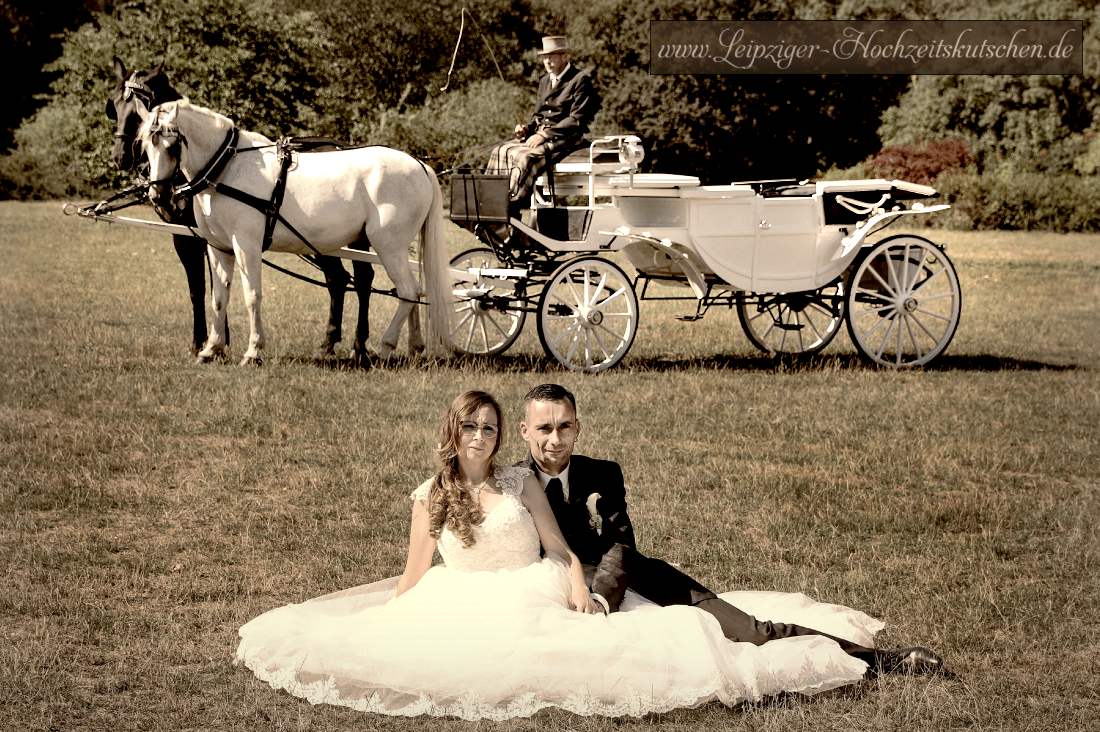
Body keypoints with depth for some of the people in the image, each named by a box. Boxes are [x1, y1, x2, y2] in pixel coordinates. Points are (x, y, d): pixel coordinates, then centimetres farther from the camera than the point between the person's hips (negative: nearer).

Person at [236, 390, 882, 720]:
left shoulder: (522, 483, 6)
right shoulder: (430, 497, 7)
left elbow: (563, 552, 1)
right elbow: (414, 577, 11)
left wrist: (580, 595, -17)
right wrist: (379, 618, -1)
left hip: (538, 598, -1)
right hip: (468, 614, 2)